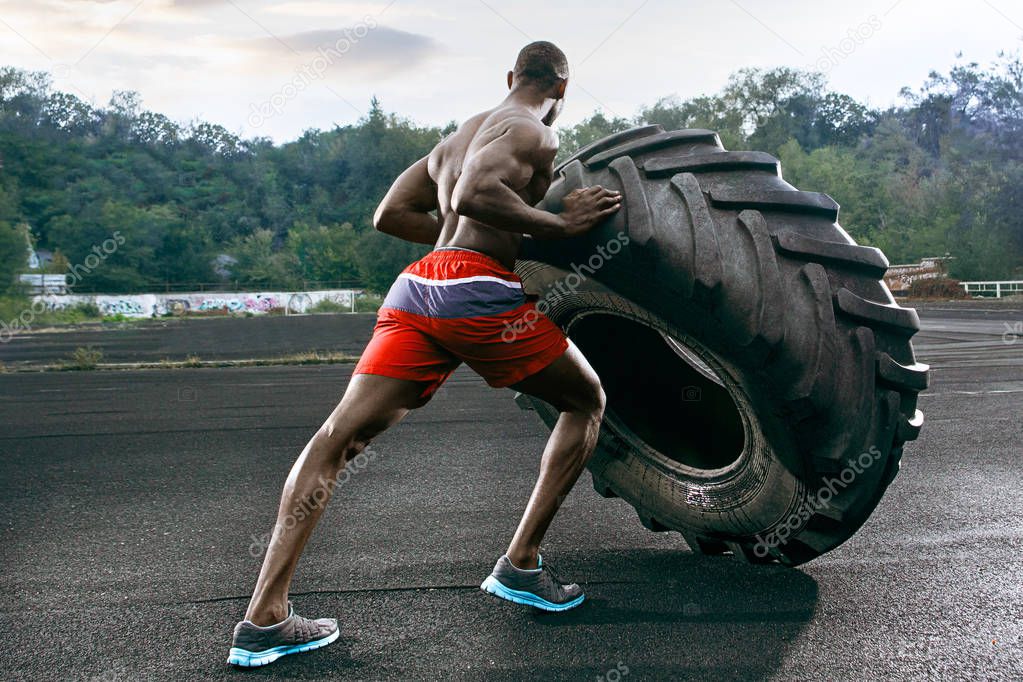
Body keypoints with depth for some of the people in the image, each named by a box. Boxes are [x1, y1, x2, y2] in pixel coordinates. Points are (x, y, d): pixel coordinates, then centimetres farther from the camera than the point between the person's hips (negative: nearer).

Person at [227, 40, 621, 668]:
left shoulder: (456, 137, 29)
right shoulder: (535, 133, 3)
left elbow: (389, 214, 28)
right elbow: (472, 196, -16)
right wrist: (560, 224, -8)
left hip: (416, 288, 7)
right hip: (479, 291, -7)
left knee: (339, 437, 1)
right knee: (587, 401, 14)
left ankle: (264, 618, -6)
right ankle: (521, 565, 8)